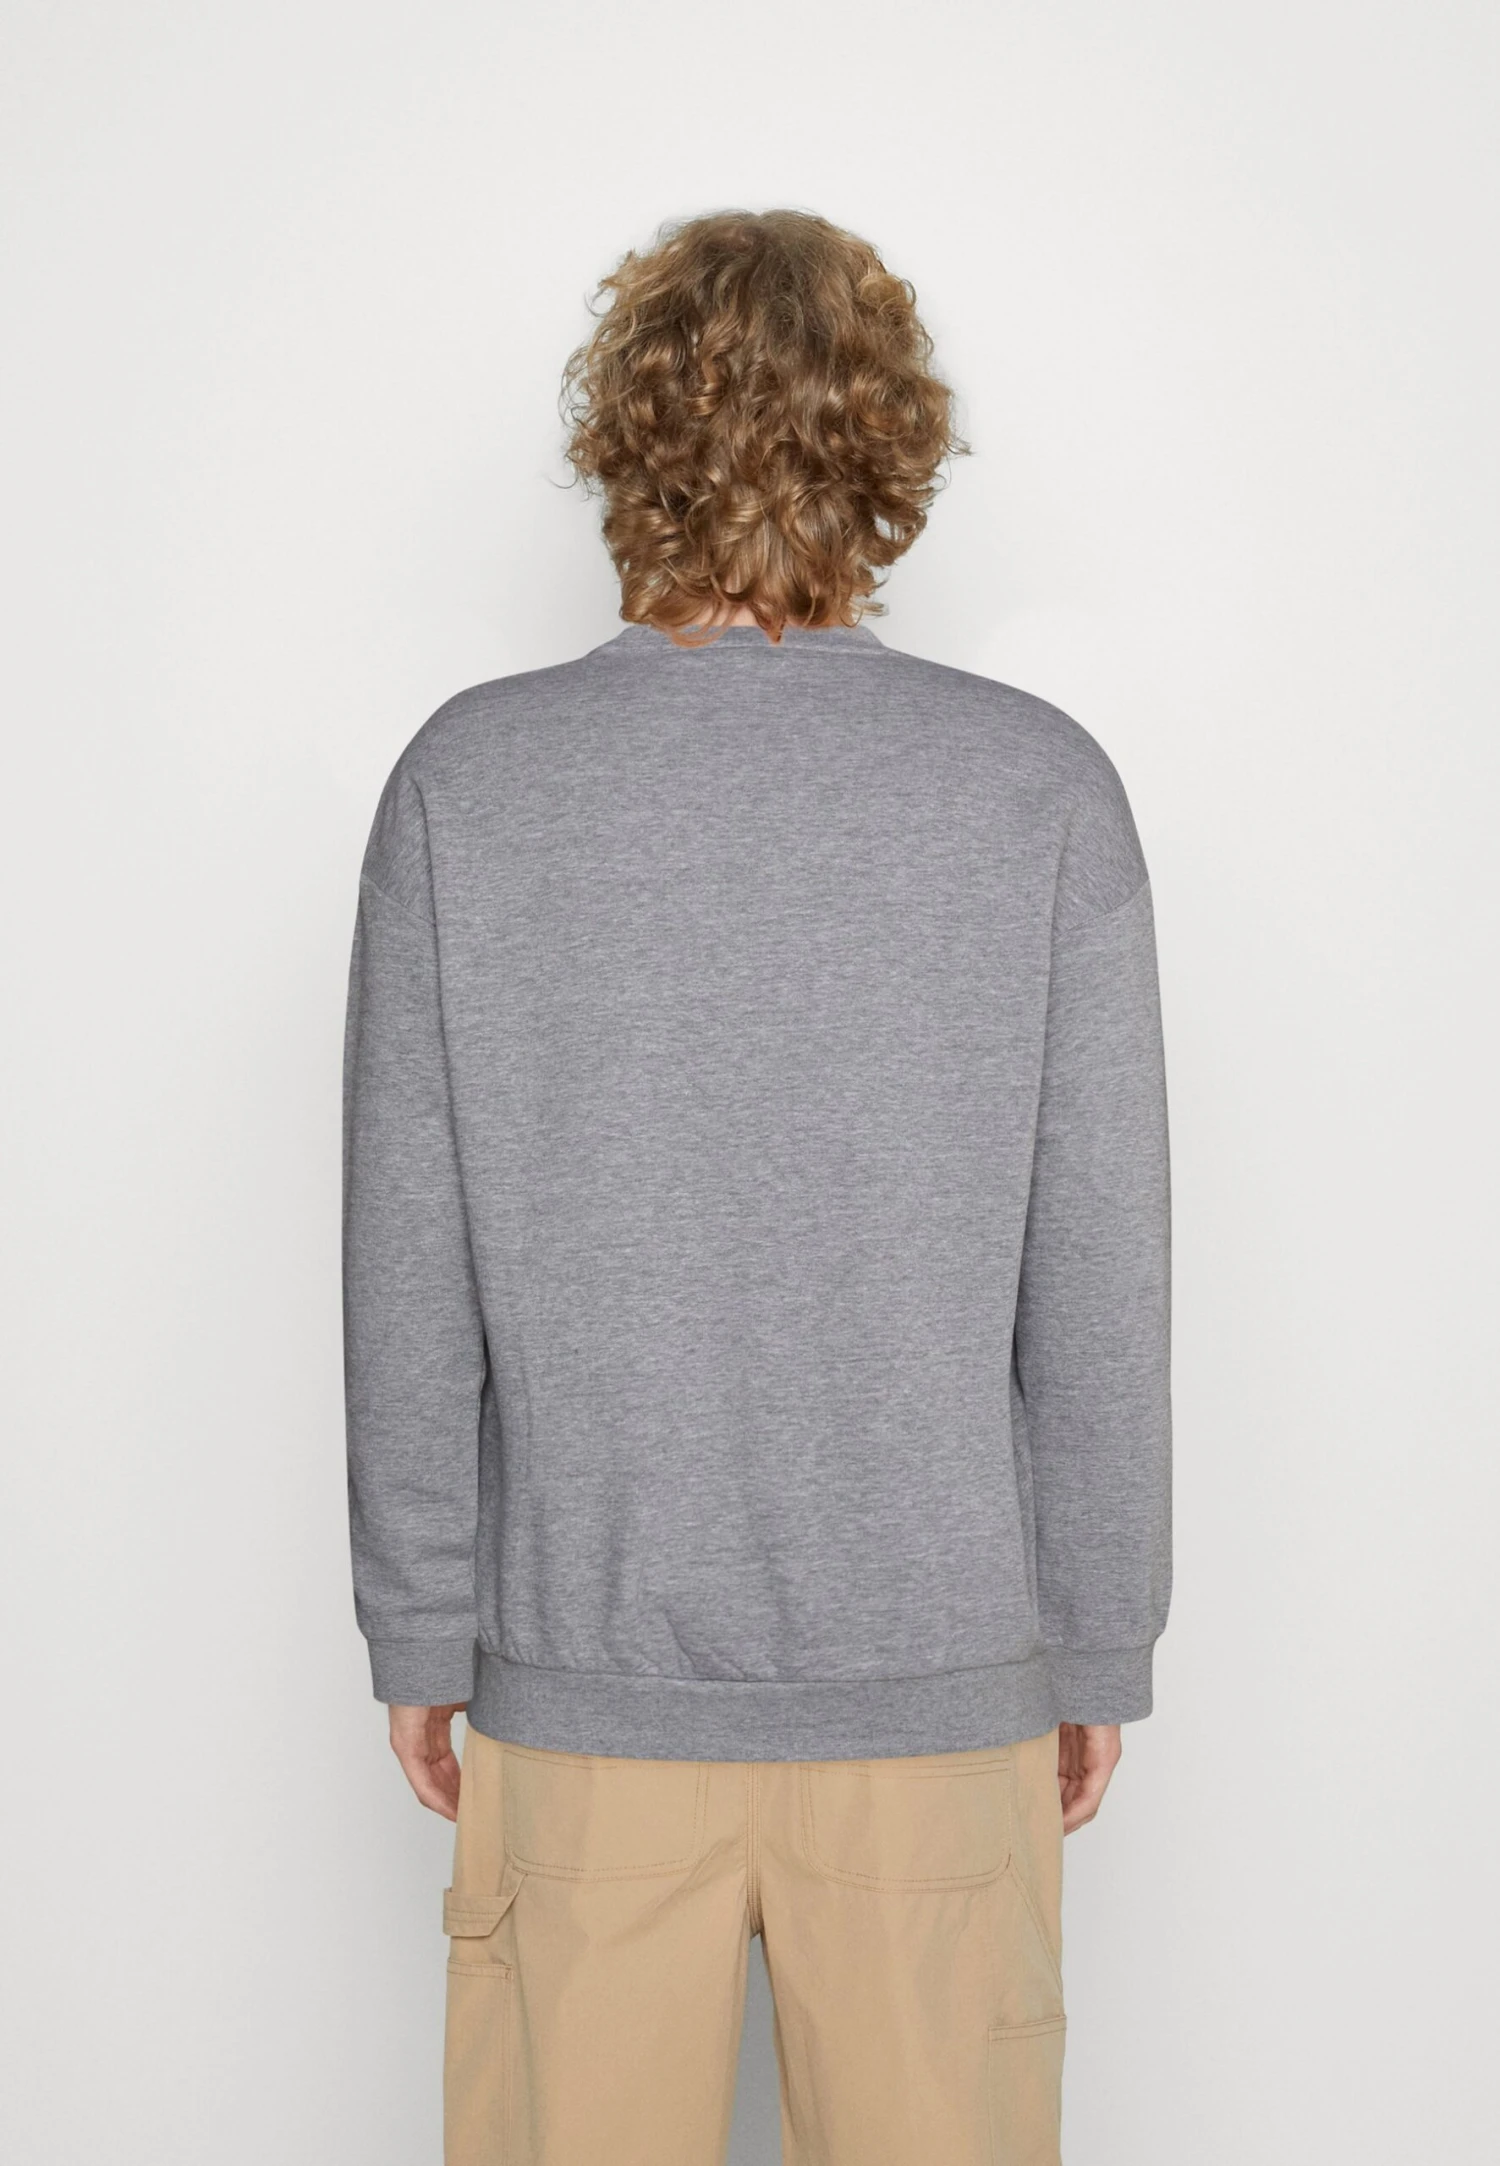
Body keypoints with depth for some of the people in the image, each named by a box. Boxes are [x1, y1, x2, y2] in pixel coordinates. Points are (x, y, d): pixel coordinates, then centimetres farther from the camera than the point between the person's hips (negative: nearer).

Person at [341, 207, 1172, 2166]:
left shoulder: (468, 781, -7)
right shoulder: (1042, 791, -8)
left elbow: (412, 1287, -4)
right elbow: (1096, 1290, -5)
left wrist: (422, 1637, 7)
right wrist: (1098, 1648, 6)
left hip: (584, 1672, 0)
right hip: (943, 1680, 0)